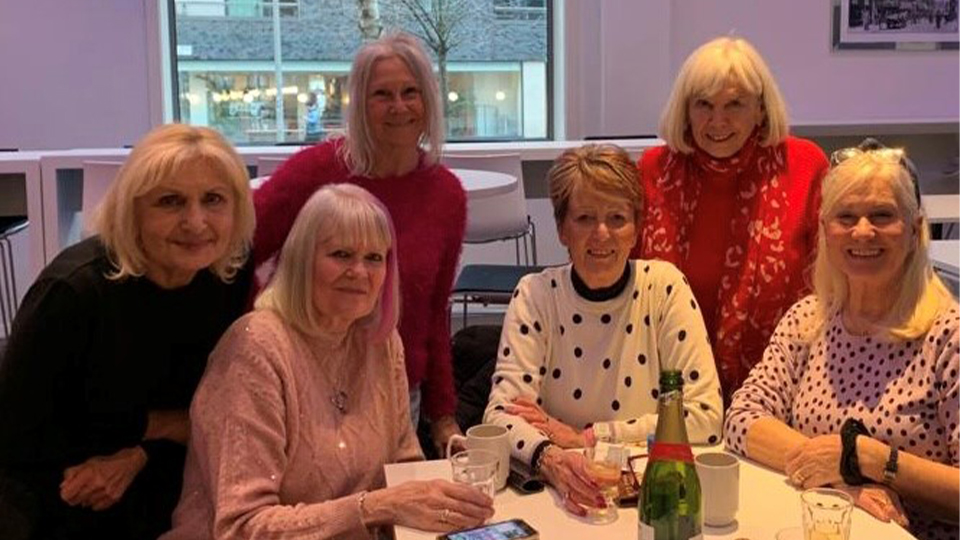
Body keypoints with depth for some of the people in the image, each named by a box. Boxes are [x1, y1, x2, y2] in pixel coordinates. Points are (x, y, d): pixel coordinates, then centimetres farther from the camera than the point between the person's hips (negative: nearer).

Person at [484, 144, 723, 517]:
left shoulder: (665, 286, -5)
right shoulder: (535, 295, -3)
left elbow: (706, 418, -9)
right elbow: (501, 413, -11)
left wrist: (586, 437, -12)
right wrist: (551, 459, -31)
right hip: (560, 496, 1)